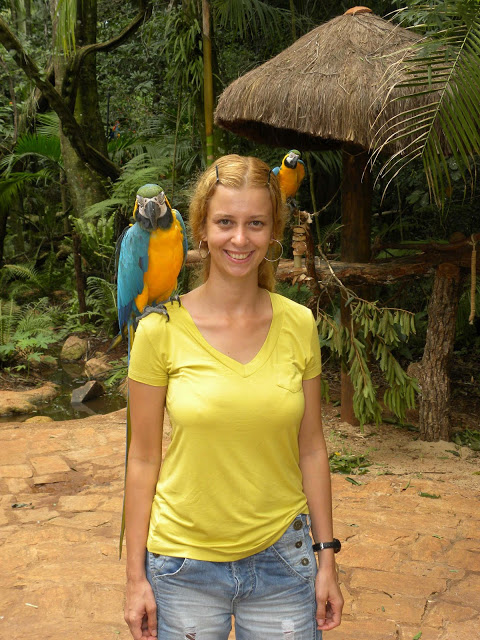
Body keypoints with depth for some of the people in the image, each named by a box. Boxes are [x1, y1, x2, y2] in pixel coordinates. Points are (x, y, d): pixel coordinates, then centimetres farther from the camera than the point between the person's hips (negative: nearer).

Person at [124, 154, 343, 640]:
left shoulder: (298, 324, -3)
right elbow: (143, 460, -5)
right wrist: (136, 577, -3)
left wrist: (327, 557, 5)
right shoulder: (162, 329, -10)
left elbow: (311, 449, 3)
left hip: (282, 558, 2)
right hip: (185, 565, -1)